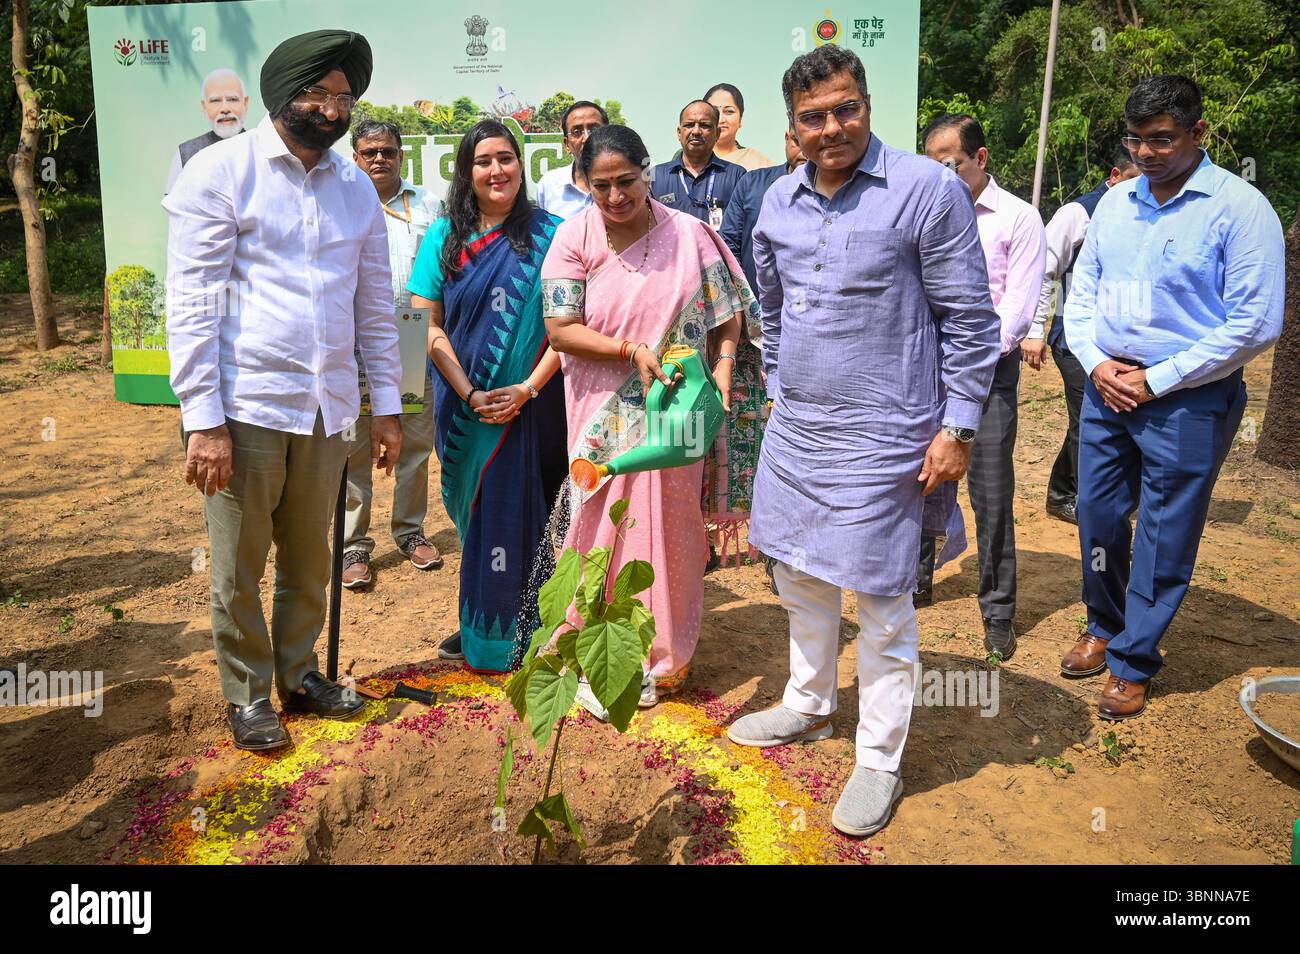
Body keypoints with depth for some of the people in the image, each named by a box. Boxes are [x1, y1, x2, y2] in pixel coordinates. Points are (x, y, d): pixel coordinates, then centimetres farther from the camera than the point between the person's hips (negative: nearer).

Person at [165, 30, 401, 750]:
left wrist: (387, 406, 10)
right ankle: (247, 696, 26)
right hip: (246, 406, -4)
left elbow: (375, 306, 14)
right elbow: (192, 302, -8)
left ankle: (299, 674, 34)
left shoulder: (356, 189, 11)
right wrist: (203, 418, -14)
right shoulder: (222, 171, -3)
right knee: (238, 569, 7)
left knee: (310, 560, 16)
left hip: (328, 409, 4)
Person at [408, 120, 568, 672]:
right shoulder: (444, 237, 4)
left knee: (520, 514, 2)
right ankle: (475, 627, 27)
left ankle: (517, 632, 18)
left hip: (531, 404, -2)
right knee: (474, 513, 12)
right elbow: (427, 326, 0)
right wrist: (470, 395, -10)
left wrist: (529, 388, -15)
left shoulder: (547, 233, -2)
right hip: (464, 408, 2)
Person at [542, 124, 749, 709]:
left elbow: (727, 310, 5)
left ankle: (661, 659, 28)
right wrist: (631, 349, -18)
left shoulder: (688, 234, 0)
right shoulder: (575, 238, -3)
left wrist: (723, 365, -11)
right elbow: (560, 329, -8)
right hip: (603, 416, -1)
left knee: (666, 527, 8)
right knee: (604, 530, 4)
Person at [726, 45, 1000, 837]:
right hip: (795, 431, 6)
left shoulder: (928, 190, -11)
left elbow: (970, 320, -9)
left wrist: (958, 427, -12)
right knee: (800, 579, 19)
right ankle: (809, 706, 41)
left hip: (882, 440, -6)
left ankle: (881, 762, 21)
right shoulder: (779, 201, 6)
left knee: (882, 606, 4)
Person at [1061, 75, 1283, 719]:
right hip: (1106, 389, 5)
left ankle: (1132, 665, 20)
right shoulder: (1115, 202, 7)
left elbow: (1255, 324, -13)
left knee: (1163, 540, 4)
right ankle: (1104, 629, 36)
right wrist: (1096, 362, -3)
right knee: (1097, 518, 13)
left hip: (1189, 401, -5)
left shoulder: (1240, 207, -10)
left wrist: (1156, 380, -14)